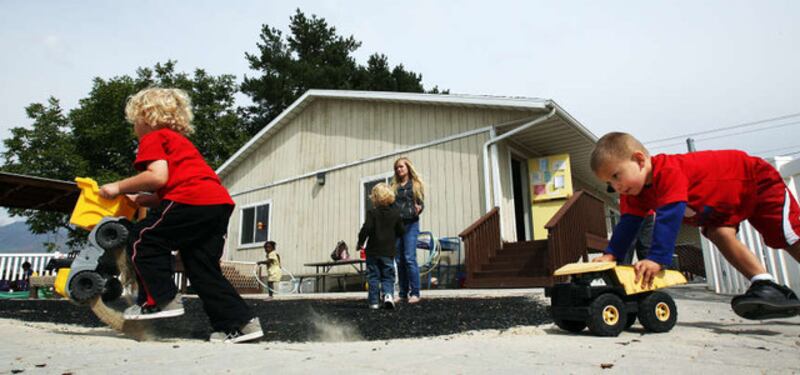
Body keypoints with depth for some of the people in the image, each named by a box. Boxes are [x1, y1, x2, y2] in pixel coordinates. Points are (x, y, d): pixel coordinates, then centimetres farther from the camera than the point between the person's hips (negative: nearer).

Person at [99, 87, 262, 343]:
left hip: (193, 200, -9)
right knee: (203, 269, 12)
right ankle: (240, 322, 11)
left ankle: (160, 300, 5)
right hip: (220, 201, 9)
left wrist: (119, 187, 2)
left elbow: (158, 177, -9)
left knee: (143, 238, 6)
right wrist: (139, 200, 27)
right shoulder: (180, 140, 35)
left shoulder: (153, 138, 10)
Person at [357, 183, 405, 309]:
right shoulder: (395, 213, 3)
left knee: (373, 276, 7)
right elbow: (401, 231, 7)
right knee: (388, 276, 9)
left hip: (373, 251, -2)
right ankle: (388, 295, -14)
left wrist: (360, 242, -2)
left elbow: (366, 228, -16)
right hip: (389, 251, 2)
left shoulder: (372, 212, -8)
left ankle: (374, 302, 8)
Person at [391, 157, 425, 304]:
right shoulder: (394, 186, 16)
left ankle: (415, 293, -4)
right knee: (399, 260, 5)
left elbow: (421, 203, -1)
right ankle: (403, 293, 13)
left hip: (411, 224, -4)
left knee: (409, 258, -11)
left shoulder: (416, 184, 6)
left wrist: (419, 209, -20)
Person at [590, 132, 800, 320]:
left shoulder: (669, 171, -42)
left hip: (757, 179, -7)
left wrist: (657, 258, -53)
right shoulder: (636, 191, -14)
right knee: (720, 234, -14)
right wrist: (612, 254, -22)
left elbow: (669, 216, -50)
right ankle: (766, 286, -11)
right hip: (723, 203, 7)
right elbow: (628, 222, -12)